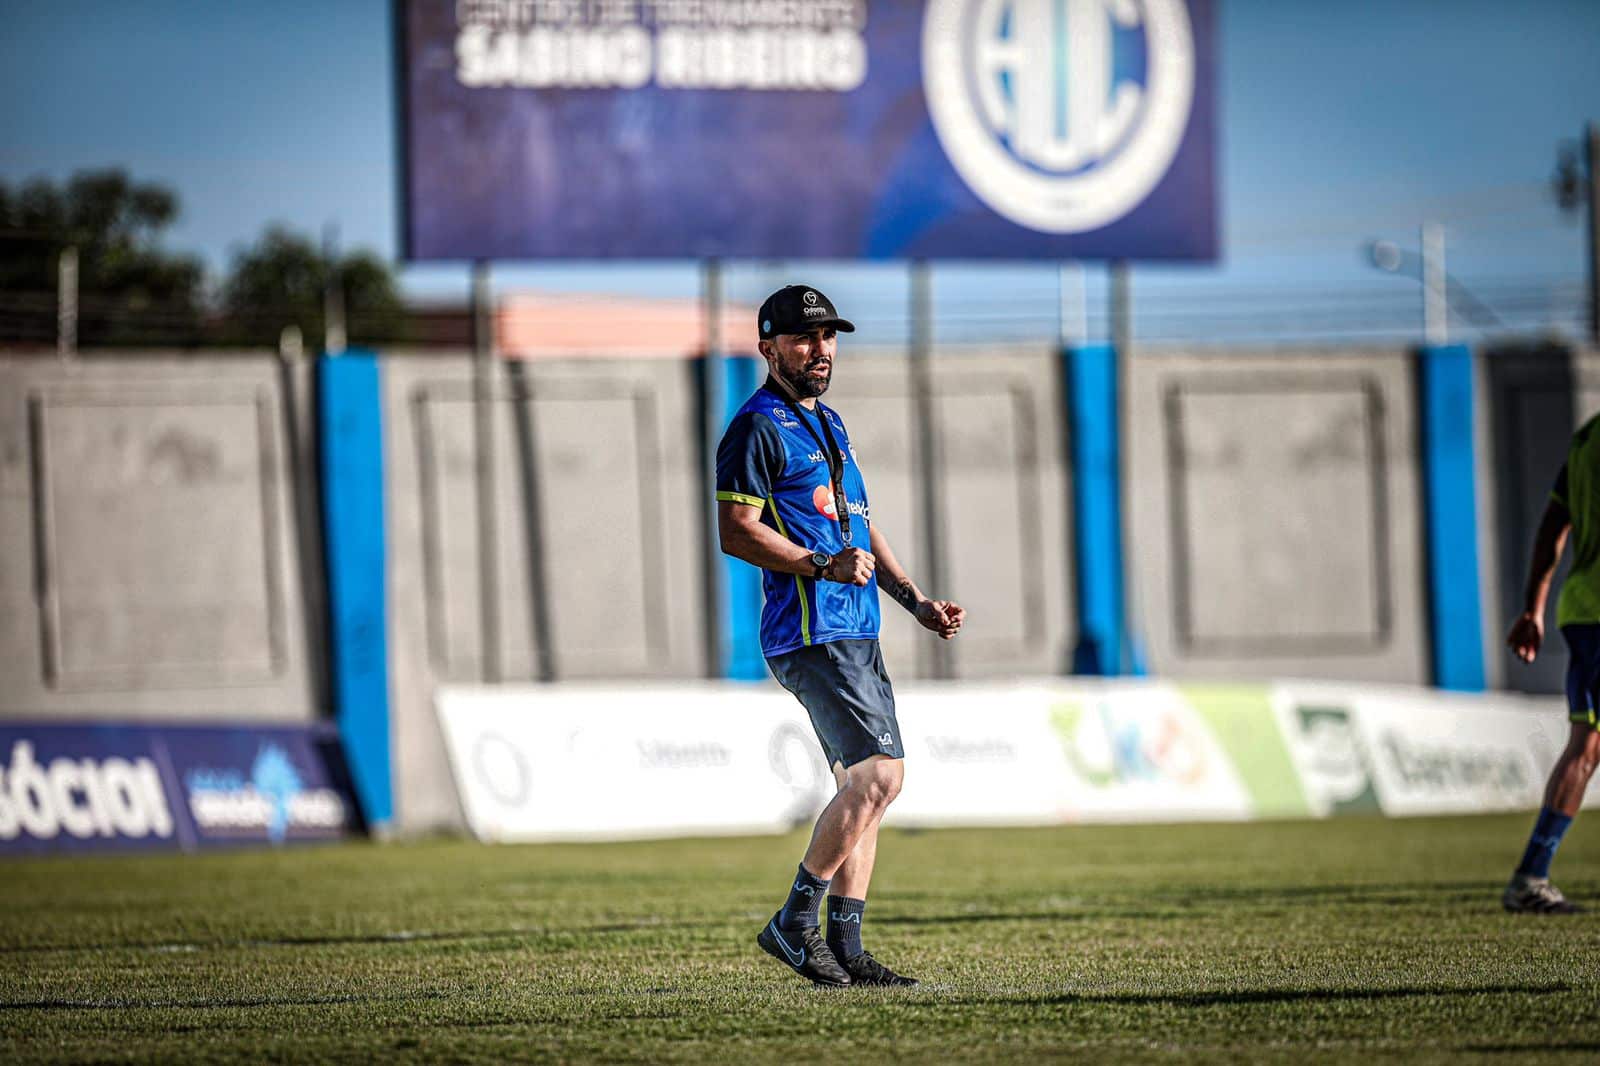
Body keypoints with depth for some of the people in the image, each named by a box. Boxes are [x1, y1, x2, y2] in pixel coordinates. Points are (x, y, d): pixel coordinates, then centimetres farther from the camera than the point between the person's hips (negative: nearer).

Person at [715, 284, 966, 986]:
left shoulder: (827, 424, 21)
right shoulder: (758, 427, -8)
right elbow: (736, 532, -15)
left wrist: (915, 600, 19)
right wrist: (823, 566, -22)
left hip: (857, 632, 10)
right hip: (810, 633, -10)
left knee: (863, 784, 8)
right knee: (879, 774, -17)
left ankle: (845, 948, 10)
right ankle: (794, 923, -10)